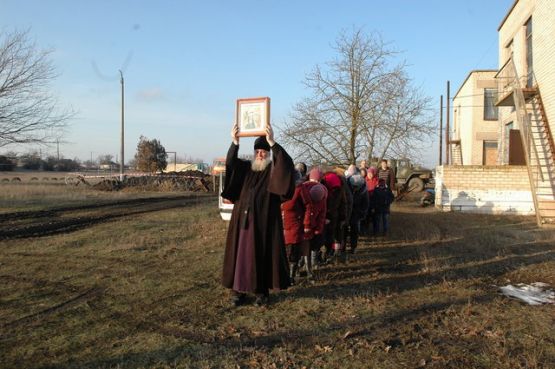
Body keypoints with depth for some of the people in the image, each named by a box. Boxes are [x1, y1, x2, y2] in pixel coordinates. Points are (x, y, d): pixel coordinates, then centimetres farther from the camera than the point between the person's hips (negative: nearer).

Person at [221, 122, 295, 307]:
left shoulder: (274, 170, 2)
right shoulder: (245, 167, 11)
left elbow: (287, 163, -19)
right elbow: (230, 163, -7)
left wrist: (272, 141, -29)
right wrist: (235, 142, -24)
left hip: (264, 221, -2)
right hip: (243, 219, 3)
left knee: (263, 255, 2)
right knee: (240, 253, 4)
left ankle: (262, 290, 13)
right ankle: (238, 290, 11)